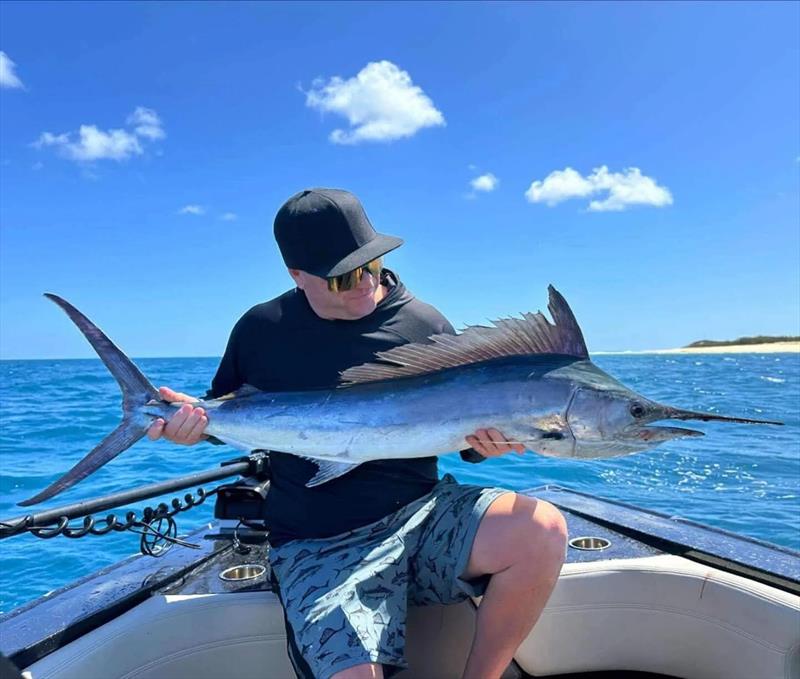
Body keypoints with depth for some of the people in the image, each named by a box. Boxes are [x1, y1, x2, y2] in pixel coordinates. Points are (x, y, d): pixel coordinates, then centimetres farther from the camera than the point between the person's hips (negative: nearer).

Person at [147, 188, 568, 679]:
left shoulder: (425, 326, 1)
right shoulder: (262, 329, 1)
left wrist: (487, 443, -12)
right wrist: (194, 420, -7)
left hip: (424, 511, 2)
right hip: (320, 545, -1)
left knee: (541, 532, -23)